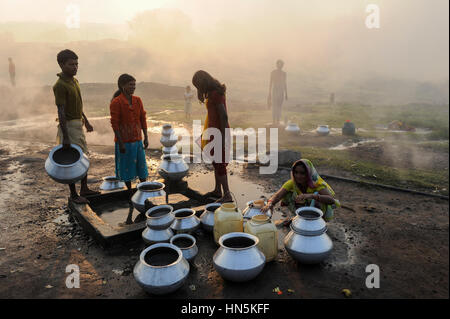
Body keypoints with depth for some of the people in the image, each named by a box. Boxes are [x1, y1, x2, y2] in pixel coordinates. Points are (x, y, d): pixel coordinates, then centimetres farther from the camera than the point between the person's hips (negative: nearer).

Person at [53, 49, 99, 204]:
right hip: (68, 125, -9)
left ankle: (84, 189, 29)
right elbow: (61, 112, -23)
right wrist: (65, 137, -25)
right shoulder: (60, 86, -19)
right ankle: (73, 194, 12)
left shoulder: (74, 81, 9)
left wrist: (86, 121, 24)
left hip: (78, 123, 9)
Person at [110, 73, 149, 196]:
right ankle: (130, 192, 21)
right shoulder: (116, 102, -12)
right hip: (124, 141, -5)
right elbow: (115, 124, -13)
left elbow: (143, 119, 9)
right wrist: (120, 143, -16)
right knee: (127, 167, 7)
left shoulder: (138, 100, 4)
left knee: (141, 165, 11)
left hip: (137, 140, 5)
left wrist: (146, 137, 5)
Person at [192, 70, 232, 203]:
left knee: (219, 163, -6)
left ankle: (227, 195, 0)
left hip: (218, 132, -10)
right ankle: (217, 190, 29)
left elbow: (224, 116, -23)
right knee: (216, 162, 17)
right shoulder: (211, 92, 11)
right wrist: (205, 132, 21)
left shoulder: (216, 94, -19)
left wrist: (223, 137, -23)